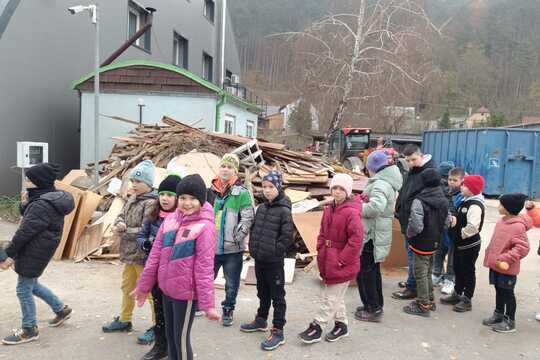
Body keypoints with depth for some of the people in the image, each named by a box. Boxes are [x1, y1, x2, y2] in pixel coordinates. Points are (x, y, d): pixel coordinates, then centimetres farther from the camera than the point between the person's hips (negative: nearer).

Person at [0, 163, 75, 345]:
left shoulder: (41, 205, -24)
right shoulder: (53, 199, 7)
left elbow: (25, 231, -22)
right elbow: (30, 219, 14)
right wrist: (25, 204, -4)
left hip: (34, 253, -10)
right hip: (39, 250, 10)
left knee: (24, 289, 4)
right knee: (31, 284, 24)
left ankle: (29, 330, 18)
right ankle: (61, 309, 34)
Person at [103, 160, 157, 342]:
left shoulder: (152, 203, -19)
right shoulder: (132, 199, 9)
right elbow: (121, 215, 13)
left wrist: (124, 230, -14)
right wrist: (119, 223, -10)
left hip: (144, 255, -9)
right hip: (129, 253, 9)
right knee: (127, 287, 23)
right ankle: (124, 320, 40)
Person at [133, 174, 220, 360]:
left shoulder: (205, 227, -17)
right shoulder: (169, 220, 2)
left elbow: (204, 267, -18)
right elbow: (155, 255, 7)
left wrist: (207, 304, -17)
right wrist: (143, 286, 11)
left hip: (186, 292, -6)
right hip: (166, 289, 6)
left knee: (181, 339, 6)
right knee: (170, 336, 20)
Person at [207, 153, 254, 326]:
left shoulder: (242, 193, -7)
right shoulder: (211, 191, 7)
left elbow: (247, 219, -10)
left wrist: (235, 238, -16)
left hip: (233, 248, -3)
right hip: (211, 246, 4)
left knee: (232, 283, 10)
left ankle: (228, 309, 29)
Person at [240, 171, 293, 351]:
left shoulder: (284, 210, -14)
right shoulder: (261, 208, 8)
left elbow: (287, 236, -16)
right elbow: (254, 229, 17)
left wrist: (274, 250, -14)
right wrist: (253, 247, 8)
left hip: (274, 261, -7)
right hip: (259, 259, 7)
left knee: (277, 296, 3)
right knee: (262, 292, 22)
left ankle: (278, 331, 11)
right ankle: (261, 320, 39)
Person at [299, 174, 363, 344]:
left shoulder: (351, 212, -19)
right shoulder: (329, 210, 6)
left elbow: (356, 239, -22)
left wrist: (342, 259, -18)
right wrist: (320, 251, 4)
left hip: (342, 264, -8)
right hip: (328, 260, 8)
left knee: (330, 297, 4)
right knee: (335, 296, 20)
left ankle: (316, 327, 15)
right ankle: (341, 325, 36)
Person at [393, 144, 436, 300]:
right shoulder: (411, 171, 11)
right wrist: (399, 210, 13)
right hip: (407, 219, 9)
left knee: (413, 253, -1)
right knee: (410, 251, 19)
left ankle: (412, 288, 10)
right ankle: (412, 281, 33)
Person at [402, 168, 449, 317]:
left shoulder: (419, 201, -24)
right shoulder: (444, 201, 1)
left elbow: (416, 225, -27)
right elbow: (447, 223, 7)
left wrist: (409, 234, -9)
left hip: (421, 244, -7)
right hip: (435, 243, 8)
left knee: (420, 274, 5)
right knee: (428, 273, 22)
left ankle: (423, 305, 14)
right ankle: (429, 300, 33)